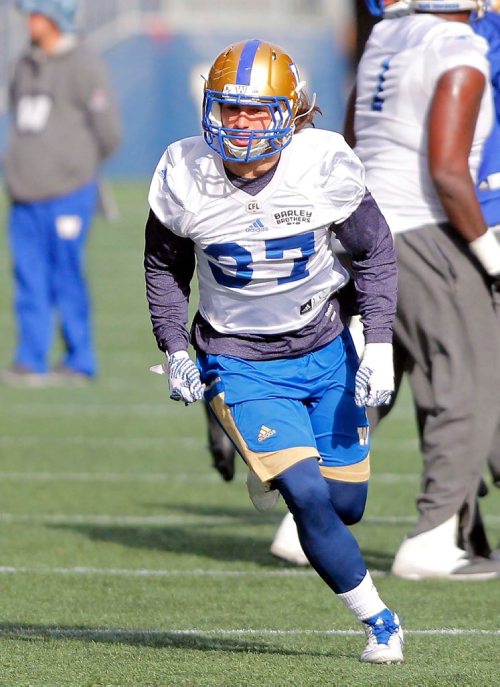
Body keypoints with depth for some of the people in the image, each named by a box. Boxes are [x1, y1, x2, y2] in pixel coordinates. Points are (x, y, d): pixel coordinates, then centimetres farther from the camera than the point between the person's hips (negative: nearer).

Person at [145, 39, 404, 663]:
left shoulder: (324, 167, -15)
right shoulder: (185, 178, -14)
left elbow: (374, 253, -1)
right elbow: (165, 266, 4)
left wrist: (379, 347, -8)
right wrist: (174, 351, -4)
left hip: (324, 350, 2)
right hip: (239, 365, -2)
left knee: (346, 505, 7)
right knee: (310, 498, -17)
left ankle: (277, 465, 42)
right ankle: (378, 623, 0)